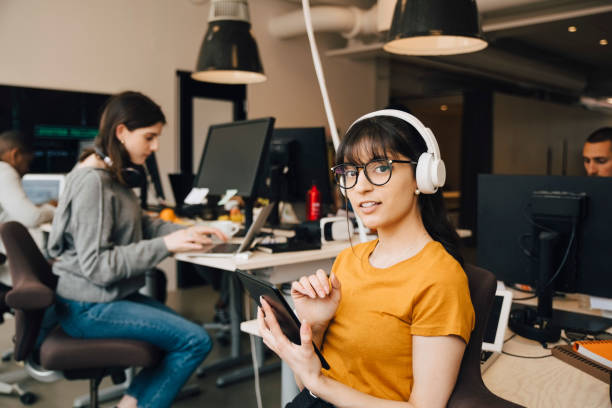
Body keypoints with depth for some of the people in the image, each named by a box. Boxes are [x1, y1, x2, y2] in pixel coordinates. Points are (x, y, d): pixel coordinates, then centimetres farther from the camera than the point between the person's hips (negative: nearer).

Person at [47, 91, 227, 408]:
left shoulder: (114, 175, 7)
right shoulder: (91, 182, -22)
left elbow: (140, 224, 16)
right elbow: (96, 265, -25)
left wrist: (189, 232, 1)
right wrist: (165, 245, -28)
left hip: (112, 296, 10)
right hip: (89, 309, -10)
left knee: (185, 333, 13)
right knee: (196, 342, -12)